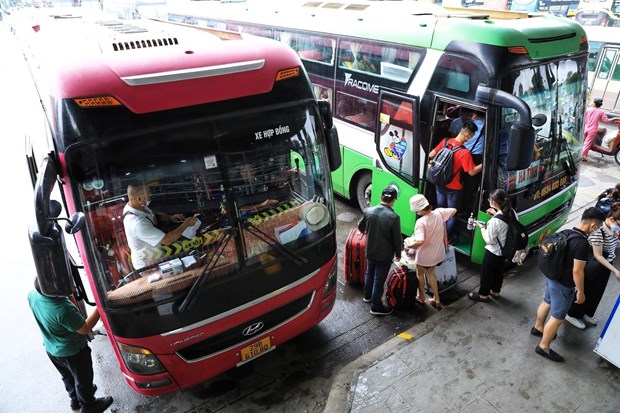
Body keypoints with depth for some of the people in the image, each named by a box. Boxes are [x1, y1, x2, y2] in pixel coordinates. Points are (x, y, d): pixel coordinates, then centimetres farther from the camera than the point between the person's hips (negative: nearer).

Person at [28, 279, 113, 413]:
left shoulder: (32, 294, -19)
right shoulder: (63, 309, -42)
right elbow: (85, 329, -27)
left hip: (51, 349, 7)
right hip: (72, 352, -7)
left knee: (67, 377, 31)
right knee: (83, 379, 20)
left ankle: (75, 399, 54)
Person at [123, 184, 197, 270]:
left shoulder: (136, 206, -10)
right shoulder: (138, 223, -38)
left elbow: (155, 216, 9)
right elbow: (167, 240, -34)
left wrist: (170, 218, -11)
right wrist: (186, 224, -23)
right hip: (148, 265, -8)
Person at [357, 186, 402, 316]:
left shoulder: (368, 211, -10)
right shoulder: (394, 217, -23)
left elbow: (360, 227, 8)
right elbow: (397, 239, -14)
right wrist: (398, 253, 3)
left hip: (370, 251, 5)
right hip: (385, 254, -4)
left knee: (369, 273, 26)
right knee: (379, 280, 9)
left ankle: (367, 295, 46)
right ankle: (376, 307, 23)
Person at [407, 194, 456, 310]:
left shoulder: (421, 222, -31)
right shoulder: (439, 212, -13)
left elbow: (420, 241, -40)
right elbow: (454, 210, 4)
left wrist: (408, 246, -22)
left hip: (425, 256, -6)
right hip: (438, 253, 6)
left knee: (420, 273, 25)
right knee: (430, 273, 29)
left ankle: (422, 297, 43)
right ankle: (437, 300, 33)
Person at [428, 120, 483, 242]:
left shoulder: (445, 141, -10)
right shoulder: (465, 152, -26)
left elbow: (431, 155, 0)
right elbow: (472, 172, -20)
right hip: (454, 188, -5)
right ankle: (447, 239, 25)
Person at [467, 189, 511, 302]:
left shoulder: (495, 221, -34)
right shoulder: (511, 212, -12)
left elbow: (489, 240, -23)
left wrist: (482, 227, -11)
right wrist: (496, 213, 2)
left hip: (493, 252, -7)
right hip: (504, 250, 8)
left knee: (486, 272, 15)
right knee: (498, 271, 27)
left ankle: (483, 295, 34)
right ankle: (495, 291, 47)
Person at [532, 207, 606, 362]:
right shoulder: (583, 244, -29)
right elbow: (577, 271, -25)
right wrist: (581, 291, -13)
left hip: (552, 277, 9)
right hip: (563, 285, -9)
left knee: (547, 303, 28)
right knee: (557, 318, 6)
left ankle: (538, 328, 50)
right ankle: (543, 347, 18)